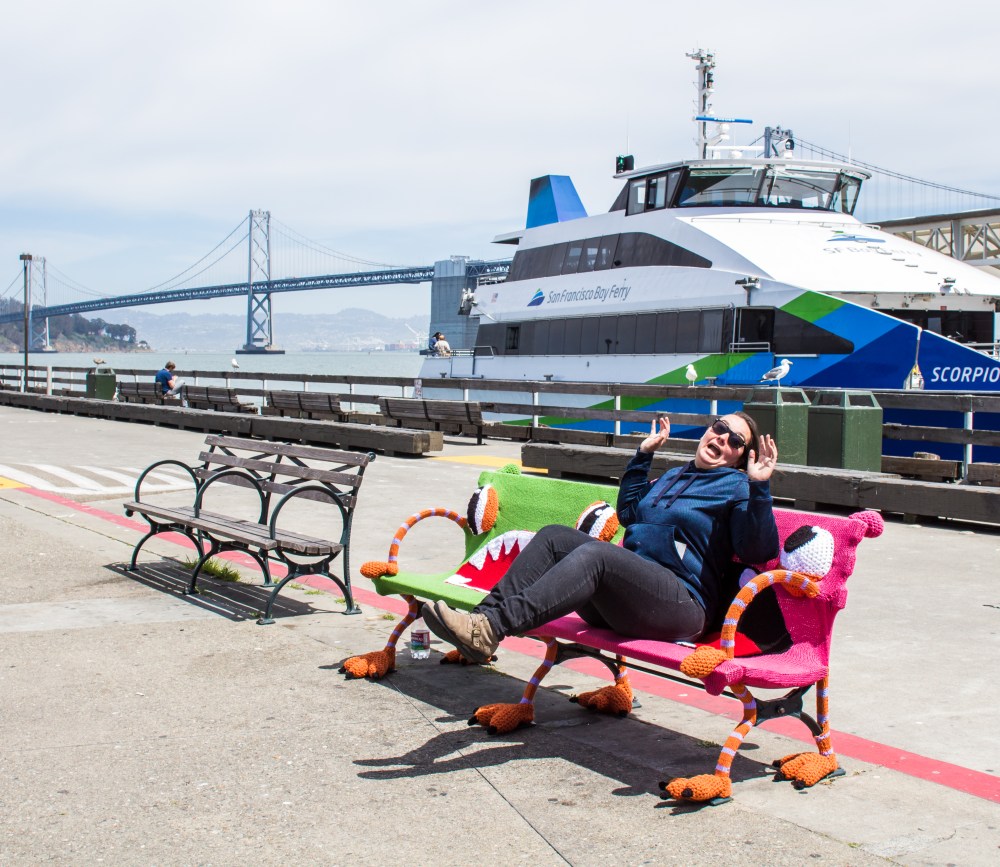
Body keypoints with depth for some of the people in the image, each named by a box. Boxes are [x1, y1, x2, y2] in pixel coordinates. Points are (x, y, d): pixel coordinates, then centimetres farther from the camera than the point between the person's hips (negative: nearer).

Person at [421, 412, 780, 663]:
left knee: (594, 554, -33)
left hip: (679, 605, -8)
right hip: (622, 600, 8)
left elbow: (759, 550, -10)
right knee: (554, 536, -10)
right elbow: (628, 511, 41)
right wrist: (643, 455, 36)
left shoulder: (736, 487, 4)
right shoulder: (674, 476, 27)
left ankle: (490, 628, -47)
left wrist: (759, 489, -21)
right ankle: (484, 615, -26)